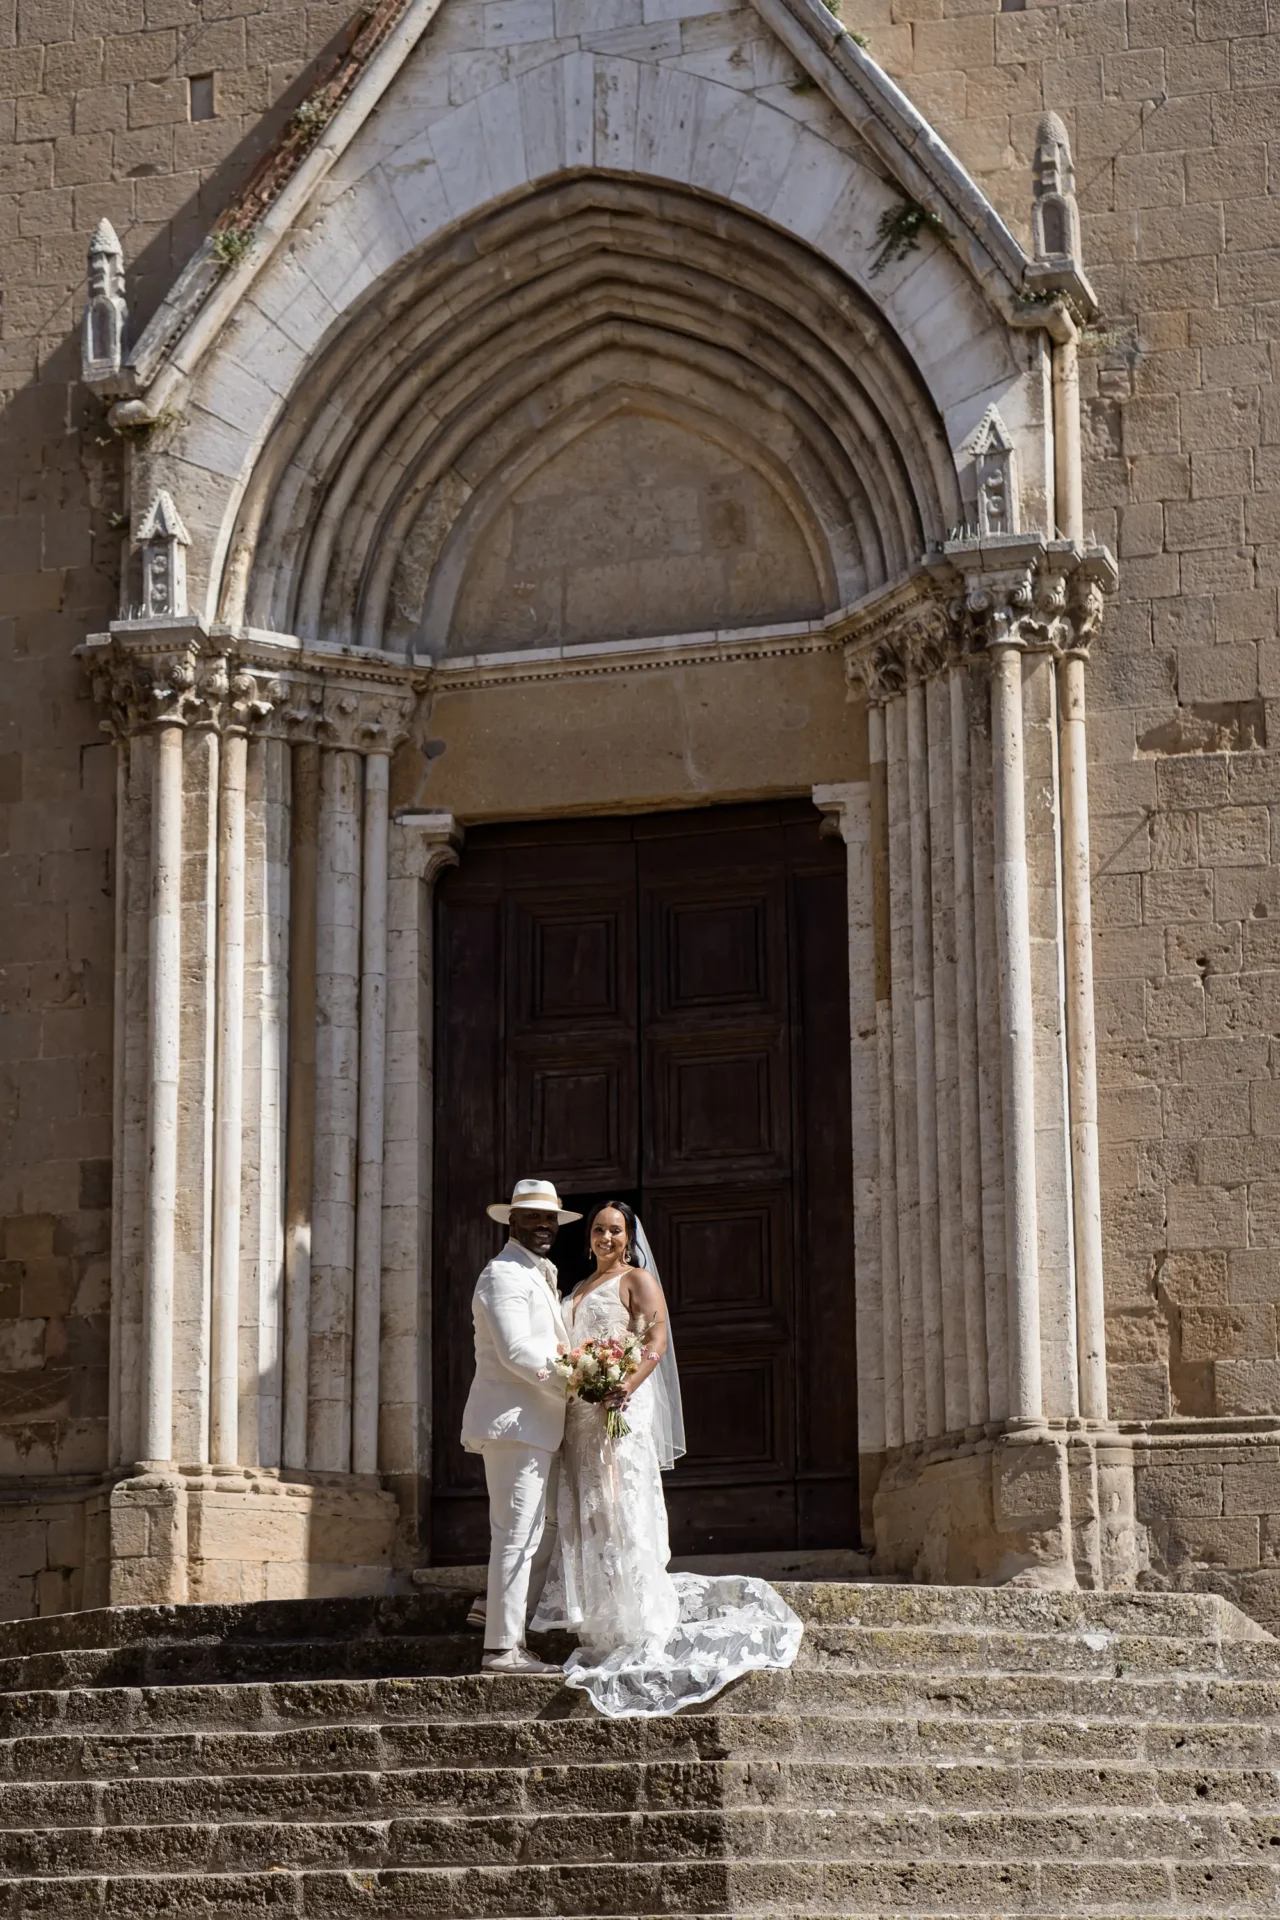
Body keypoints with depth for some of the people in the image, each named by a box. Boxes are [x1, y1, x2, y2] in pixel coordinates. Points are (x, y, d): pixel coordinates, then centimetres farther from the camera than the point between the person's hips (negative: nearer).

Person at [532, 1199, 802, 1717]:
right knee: (587, 1521, 5)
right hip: (579, 1416, 8)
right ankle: (601, 1639, 9)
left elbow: (656, 1340, -11)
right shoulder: (579, 1290, 24)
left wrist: (628, 1384, -26)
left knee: (624, 1514, -11)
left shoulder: (638, 1279, 1)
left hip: (620, 1408, -8)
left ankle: (643, 1638, -12)